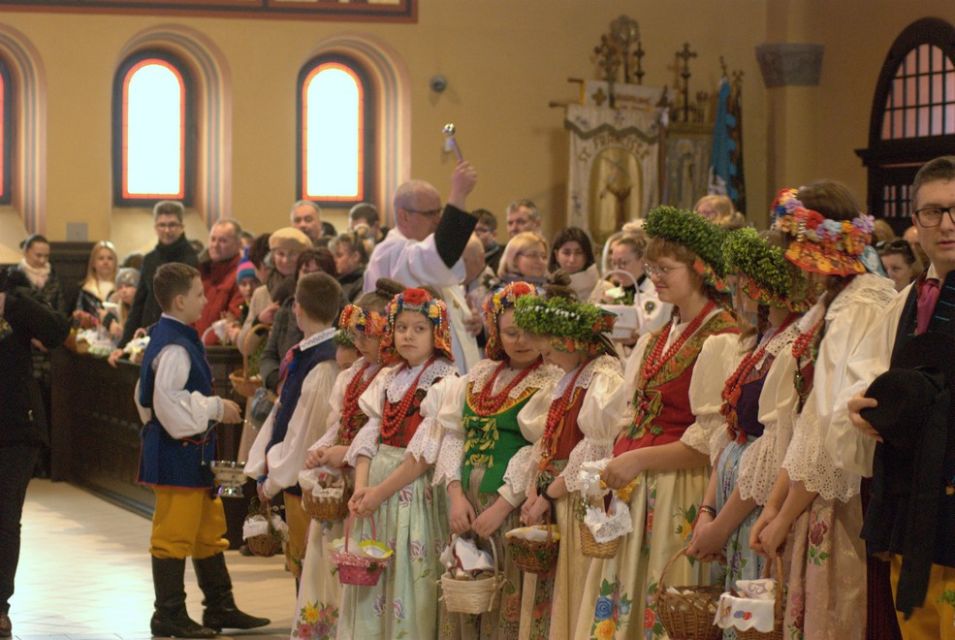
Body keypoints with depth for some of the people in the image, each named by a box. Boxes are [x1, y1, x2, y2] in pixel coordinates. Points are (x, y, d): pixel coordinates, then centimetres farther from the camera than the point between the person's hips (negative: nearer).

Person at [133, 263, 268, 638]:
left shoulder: (172, 338, 12)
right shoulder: (174, 346, -19)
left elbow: (150, 394, 18)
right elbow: (168, 402, -28)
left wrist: (213, 408, 13)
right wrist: (215, 408, -17)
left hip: (191, 451, 11)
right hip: (177, 450, -11)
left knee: (209, 529, 17)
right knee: (174, 533, -2)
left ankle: (221, 607, 25)